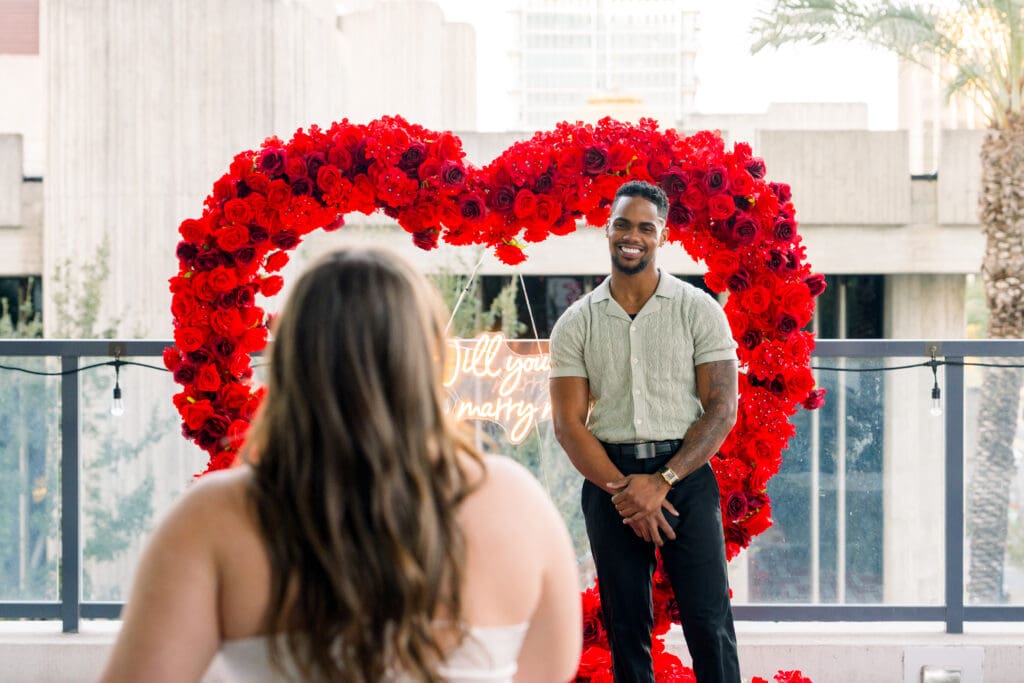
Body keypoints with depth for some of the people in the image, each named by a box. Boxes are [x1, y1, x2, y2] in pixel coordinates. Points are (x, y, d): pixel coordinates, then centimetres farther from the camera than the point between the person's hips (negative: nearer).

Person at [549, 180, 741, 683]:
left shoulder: (699, 311, 1)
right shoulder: (576, 323, 6)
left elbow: (722, 409, -4)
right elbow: (568, 423, 1)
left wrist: (662, 482, -14)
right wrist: (622, 489, -12)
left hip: (684, 473, -2)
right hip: (608, 477, 2)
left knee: (709, 621, -6)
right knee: (625, 626, 5)